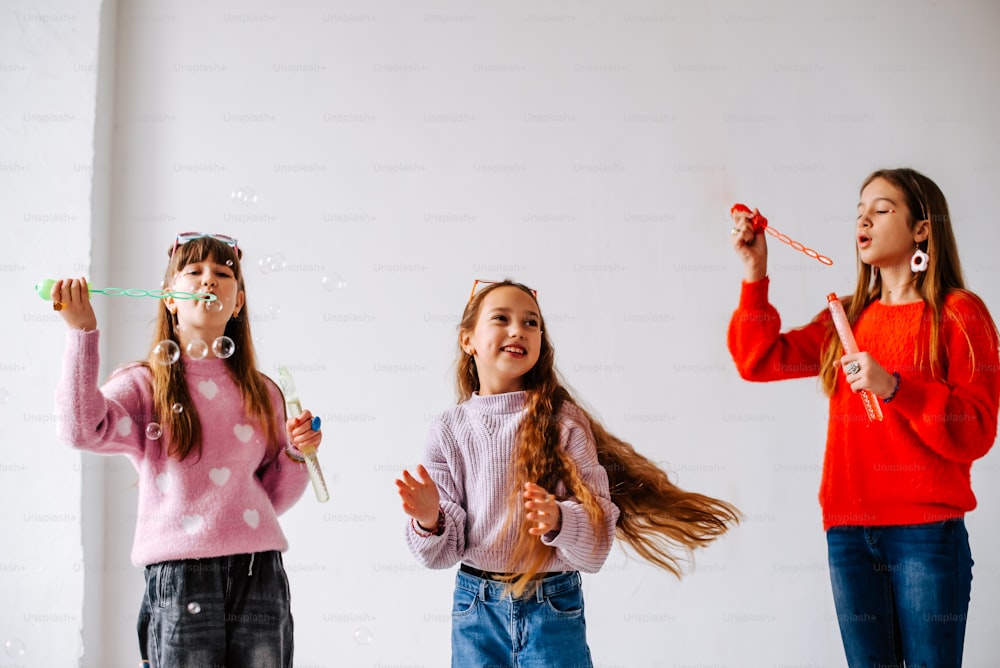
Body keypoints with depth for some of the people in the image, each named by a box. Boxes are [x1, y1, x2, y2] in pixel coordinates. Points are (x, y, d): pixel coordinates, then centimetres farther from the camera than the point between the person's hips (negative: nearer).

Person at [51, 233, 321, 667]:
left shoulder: (262, 394, 14)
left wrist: (295, 453, 0)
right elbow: (82, 428, -16)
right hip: (179, 577, -3)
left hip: (260, 571, 3)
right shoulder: (144, 385, 5)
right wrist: (81, 332, -17)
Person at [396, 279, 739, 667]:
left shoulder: (564, 420, -5)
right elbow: (443, 551, -1)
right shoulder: (450, 428, -1)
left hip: (553, 607, -1)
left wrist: (557, 518, -29)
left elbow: (598, 526, -9)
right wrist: (429, 519, -22)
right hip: (476, 608, 1)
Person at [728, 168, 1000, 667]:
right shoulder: (847, 318, 13)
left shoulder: (959, 314, -1)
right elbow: (758, 360, 7)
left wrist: (894, 387, -21)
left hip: (928, 532, -4)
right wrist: (754, 272, -2)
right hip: (849, 532, 4)